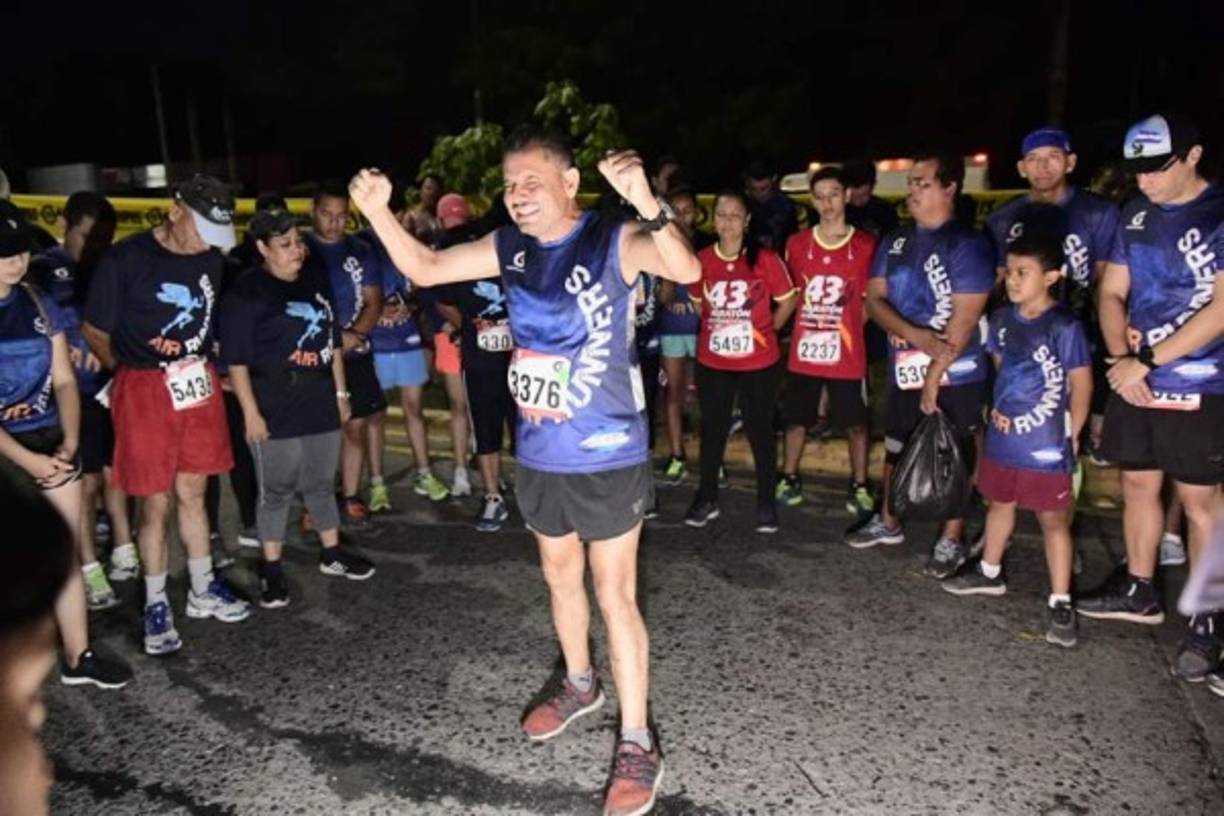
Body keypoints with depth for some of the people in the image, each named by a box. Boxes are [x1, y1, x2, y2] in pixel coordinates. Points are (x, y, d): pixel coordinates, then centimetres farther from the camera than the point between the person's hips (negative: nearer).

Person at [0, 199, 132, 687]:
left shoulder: (40, 306, 5)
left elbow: (64, 381, 6)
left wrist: (69, 442, -7)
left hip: (50, 444, 4)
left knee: (66, 551, 9)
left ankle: (79, 657, 19)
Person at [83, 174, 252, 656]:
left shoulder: (212, 260, 3)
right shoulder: (124, 259, -11)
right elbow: (94, 332, -1)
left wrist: (204, 367, 6)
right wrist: (131, 373, 9)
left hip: (198, 385, 4)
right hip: (143, 390, -4)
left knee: (192, 493, 16)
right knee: (156, 503, 3)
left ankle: (203, 591, 30)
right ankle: (156, 607, 20)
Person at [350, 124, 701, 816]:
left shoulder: (612, 241, -15)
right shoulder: (509, 248, 2)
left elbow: (688, 270, -33)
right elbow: (425, 269, 8)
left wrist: (646, 202, -49)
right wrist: (378, 210, -6)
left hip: (608, 456, -6)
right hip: (540, 455, 6)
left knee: (616, 593, 1)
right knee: (561, 577, 22)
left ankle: (637, 743, 15)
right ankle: (580, 684, 46)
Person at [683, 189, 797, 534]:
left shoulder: (765, 259, -11)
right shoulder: (702, 260, -3)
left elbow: (787, 301, 1)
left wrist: (764, 332, 3)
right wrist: (719, 329, 7)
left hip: (758, 363, -2)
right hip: (712, 362, 3)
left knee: (760, 430, 9)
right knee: (712, 429, 14)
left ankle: (766, 503, 23)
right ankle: (707, 498, 29)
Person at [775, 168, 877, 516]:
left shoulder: (865, 246, -4)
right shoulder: (797, 244, 3)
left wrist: (844, 328, -3)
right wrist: (813, 325, 6)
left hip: (848, 354, -2)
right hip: (803, 352, 2)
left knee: (855, 423, 8)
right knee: (796, 419, 13)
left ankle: (859, 487, 21)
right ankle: (789, 479, 29)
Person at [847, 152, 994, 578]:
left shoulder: (968, 243, -13)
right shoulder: (895, 240, 6)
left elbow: (963, 320, -18)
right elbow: (875, 298, 0)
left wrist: (933, 376, -18)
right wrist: (915, 334, -18)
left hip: (954, 375, -6)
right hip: (904, 370, 6)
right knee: (895, 446, 17)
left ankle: (952, 539, 20)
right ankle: (887, 521, 35)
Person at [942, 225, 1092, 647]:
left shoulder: (1065, 326, -16)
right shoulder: (1002, 318, 2)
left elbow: (1081, 384, -10)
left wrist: (1069, 436, -5)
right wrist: (998, 407, 3)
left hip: (1045, 445, -6)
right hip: (1002, 437, 7)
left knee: (1052, 519, 3)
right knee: (1000, 503, 22)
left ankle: (1061, 603, 13)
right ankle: (989, 573, 41)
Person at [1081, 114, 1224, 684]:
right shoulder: (1135, 215, 7)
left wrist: (1145, 362, -16)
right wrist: (1121, 358, -6)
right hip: (1134, 382, 6)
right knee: (1137, 487, 15)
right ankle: (1139, 591, 32)